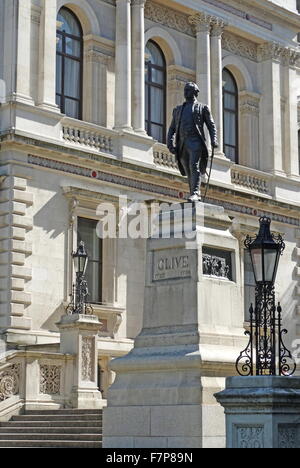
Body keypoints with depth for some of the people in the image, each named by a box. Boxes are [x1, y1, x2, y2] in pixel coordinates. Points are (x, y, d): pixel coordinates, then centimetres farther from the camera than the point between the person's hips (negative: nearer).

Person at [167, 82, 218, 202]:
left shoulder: (202, 108, 16)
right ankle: (195, 196, 2)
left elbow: (211, 125, 9)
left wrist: (214, 140, -7)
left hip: (195, 141, -4)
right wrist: (170, 143, 4)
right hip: (182, 143, 4)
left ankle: (195, 193, -28)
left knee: (194, 167, -19)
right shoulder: (178, 110, 26)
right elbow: (172, 129, 21)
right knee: (188, 172, 0)